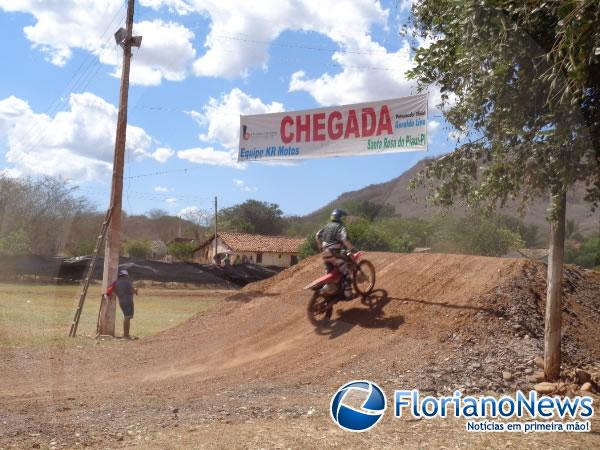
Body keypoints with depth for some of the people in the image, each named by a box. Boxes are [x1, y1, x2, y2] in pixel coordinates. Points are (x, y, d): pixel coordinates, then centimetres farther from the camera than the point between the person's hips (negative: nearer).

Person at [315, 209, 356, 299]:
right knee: (345, 273, -3)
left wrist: (320, 247, 24)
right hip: (335, 253, -8)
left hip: (325, 253, 8)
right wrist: (352, 249, -18)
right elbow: (344, 239, -24)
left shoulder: (327, 226, 16)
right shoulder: (341, 227, -7)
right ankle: (348, 293, -7)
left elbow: (317, 235, 15)